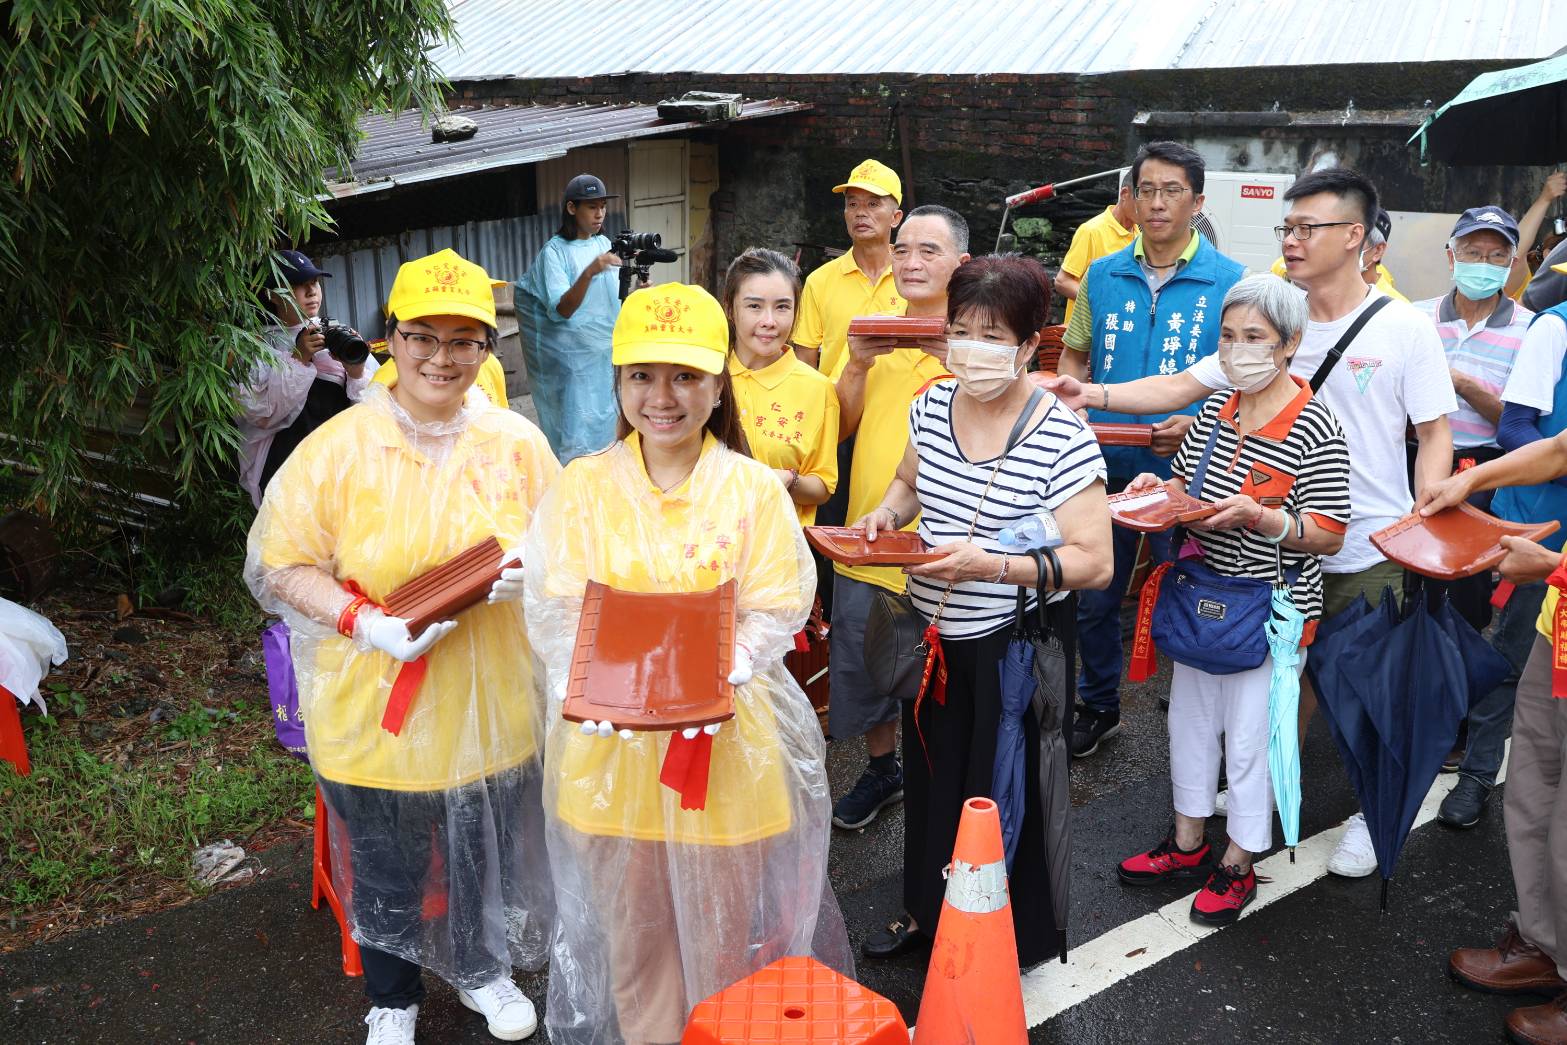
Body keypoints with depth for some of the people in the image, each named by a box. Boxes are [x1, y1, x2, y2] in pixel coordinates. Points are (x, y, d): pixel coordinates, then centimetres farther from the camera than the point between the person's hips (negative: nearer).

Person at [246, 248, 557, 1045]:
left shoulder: (518, 442, -4)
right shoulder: (338, 447, -12)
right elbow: (278, 564, -9)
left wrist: (532, 572, -17)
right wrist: (367, 622, -23)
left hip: (491, 704, 2)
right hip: (374, 708, -2)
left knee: (484, 853, 20)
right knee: (386, 868, 17)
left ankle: (479, 968, 50)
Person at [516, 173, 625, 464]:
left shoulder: (604, 244, 6)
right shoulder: (555, 251, -11)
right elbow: (562, 310, -22)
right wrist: (589, 272, -35)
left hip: (607, 355, 6)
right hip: (574, 361, -6)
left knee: (607, 430, 11)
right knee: (578, 441, -5)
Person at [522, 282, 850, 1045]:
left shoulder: (754, 488, -4)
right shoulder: (582, 485, 0)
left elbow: (773, 614, -6)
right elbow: (555, 610, -4)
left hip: (727, 742, -1)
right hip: (611, 742, 1)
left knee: (724, 931, 13)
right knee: (632, 929, 16)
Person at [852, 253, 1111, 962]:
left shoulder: (1063, 438, -19)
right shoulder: (931, 406, -1)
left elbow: (1094, 563, -19)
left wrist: (992, 565, -30)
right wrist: (886, 513, -4)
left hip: (1014, 645, -6)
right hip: (932, 635, 6)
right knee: (930, 777, 21)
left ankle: (1007, 945, 33)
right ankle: (926, 911, 46)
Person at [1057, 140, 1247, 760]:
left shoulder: (1230, 282, -5)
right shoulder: (1102, 276, 5)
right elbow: (1074, 358, 15)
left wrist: (1197, 424, -20)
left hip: (1185, 471, -3)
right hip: (1106, 465, 3)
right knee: (1093, 598, 14)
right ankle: (1097, 707, 35)